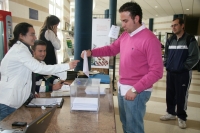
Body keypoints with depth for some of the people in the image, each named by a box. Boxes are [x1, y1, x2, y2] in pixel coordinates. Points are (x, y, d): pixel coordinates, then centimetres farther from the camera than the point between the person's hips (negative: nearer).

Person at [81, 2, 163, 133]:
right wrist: (91, 52, 1)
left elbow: (157, 71, -21)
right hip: (122, 87, 8)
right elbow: (112, 49, 17)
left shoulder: (149, 39, -20)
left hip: (136, 91, -8)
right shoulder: (125, 35, 6)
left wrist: (135, 89, -23)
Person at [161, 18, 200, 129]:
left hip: (183, 74, -5)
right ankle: (171, 113, 33)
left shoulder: (190, 40, -8)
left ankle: (181, 117, 22)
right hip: (170, 73, 5)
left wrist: (184, 67, -14)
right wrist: (166, 64, 6)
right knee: (170, 95, 14)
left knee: (181, 96, 4)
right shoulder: (170, 40, 10)